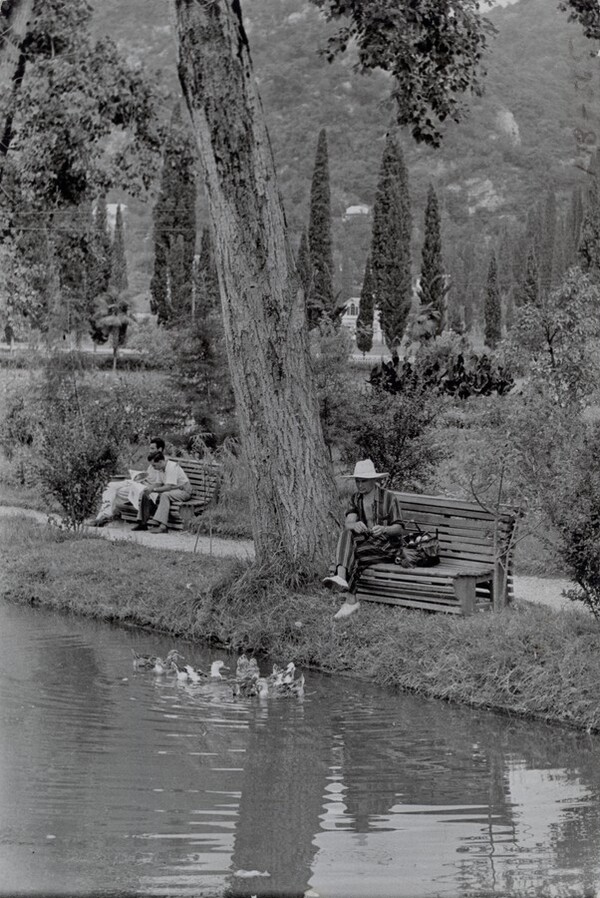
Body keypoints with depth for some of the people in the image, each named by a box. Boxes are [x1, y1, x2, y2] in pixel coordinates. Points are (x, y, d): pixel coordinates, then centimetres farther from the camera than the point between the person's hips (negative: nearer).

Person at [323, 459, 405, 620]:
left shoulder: (388, 497, -5)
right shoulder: (356, 498, 9)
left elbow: (399, 528, -7)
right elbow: (347, 523, -6)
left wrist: (384, 529, -30)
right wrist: (354, 525, -33)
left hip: (387, 545, -4)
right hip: (366, 541, 4)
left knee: (355, 555, -33)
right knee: (346, 534, -31)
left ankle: (350, 601, -36)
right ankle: (342, 579, -53)